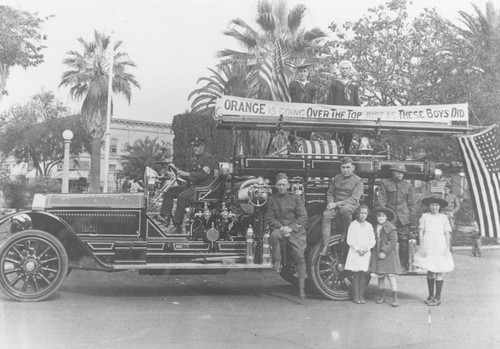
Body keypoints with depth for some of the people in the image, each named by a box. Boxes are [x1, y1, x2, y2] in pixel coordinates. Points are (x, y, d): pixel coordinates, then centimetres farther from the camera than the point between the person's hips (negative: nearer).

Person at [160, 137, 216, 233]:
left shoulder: (208, 158, -8)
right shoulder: (195, 158, 21)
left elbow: (203, 174, -20)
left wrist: (187, 174, -19)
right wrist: (177, 170, 9)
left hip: (204, 186, -9)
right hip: (192, 185, 9)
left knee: (182, 196, -31)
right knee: (169, 192, -2)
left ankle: (177, 226, -27)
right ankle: (165, 216, -11)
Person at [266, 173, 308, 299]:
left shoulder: (296, 198, 4)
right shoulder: (271, 199, 7)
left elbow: (303, 216, 0)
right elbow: (270, 218, 3)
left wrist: (291, 228, -12)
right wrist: (281, 228, -13)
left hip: (295, 229, 0)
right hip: (279, 227, 0)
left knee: (300, 256, -7)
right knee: (274, 235, -36)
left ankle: (301, 288, 2)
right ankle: (277, 262, -18)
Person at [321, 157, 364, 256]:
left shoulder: (357, 181, -1)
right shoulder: (337, 178, 14)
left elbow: (354, 199, -11)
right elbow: (330, 193, 20)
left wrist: (337, 204, -19)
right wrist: (331, 203, -3)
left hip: (350, 205, -4)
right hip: (335, 204, 4)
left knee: (345, 209, -40)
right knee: (326, 215, -28)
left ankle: (345, 232, -13)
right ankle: (325, 246, -28)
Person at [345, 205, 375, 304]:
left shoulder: (369, 226, 10)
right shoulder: (353, 225, 0)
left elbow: (372, 241, 10)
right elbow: (349, 240, -4)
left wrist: (367, 248, -8)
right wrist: (358, 249, -12)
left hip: (366, 254, 3)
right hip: (355, 253, -3)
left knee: (363, 275, 2)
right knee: (356, 275, -3)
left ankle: (361, 296, 7)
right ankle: (355, 297, 1)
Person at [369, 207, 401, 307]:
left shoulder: (391, 228, -7)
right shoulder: (376, 228, 11)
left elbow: (393, 242, -13)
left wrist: (385, 251, -19)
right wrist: (374, 252, 9)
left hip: (388, 255, -6)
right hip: (377, 255, 6)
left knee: (391, 276, -8)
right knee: (380, 276, 11)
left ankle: (395, 298, -5)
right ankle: (381, 295, 24)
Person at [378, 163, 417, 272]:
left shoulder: (407, 186, 14)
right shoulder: (385, 183, 8)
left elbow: (411, 205, 15)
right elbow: (381, 201, 3)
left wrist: (413, 222, 9)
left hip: (404, 218, 2)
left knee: (404, 241, -3)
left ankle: (404, 265, 5)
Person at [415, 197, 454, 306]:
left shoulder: (444, 218, 5)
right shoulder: (424, 217, 4)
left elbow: (447, 234, 5)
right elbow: (420, 232, 2)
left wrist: (447, 249, -3)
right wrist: (422, 248, -4)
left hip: (440, 248, 0)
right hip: (428, 248, 1)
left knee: (439, 271, -4)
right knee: (430, 272, 6)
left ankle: (437, 297, 4)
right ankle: (431, 295, 19)